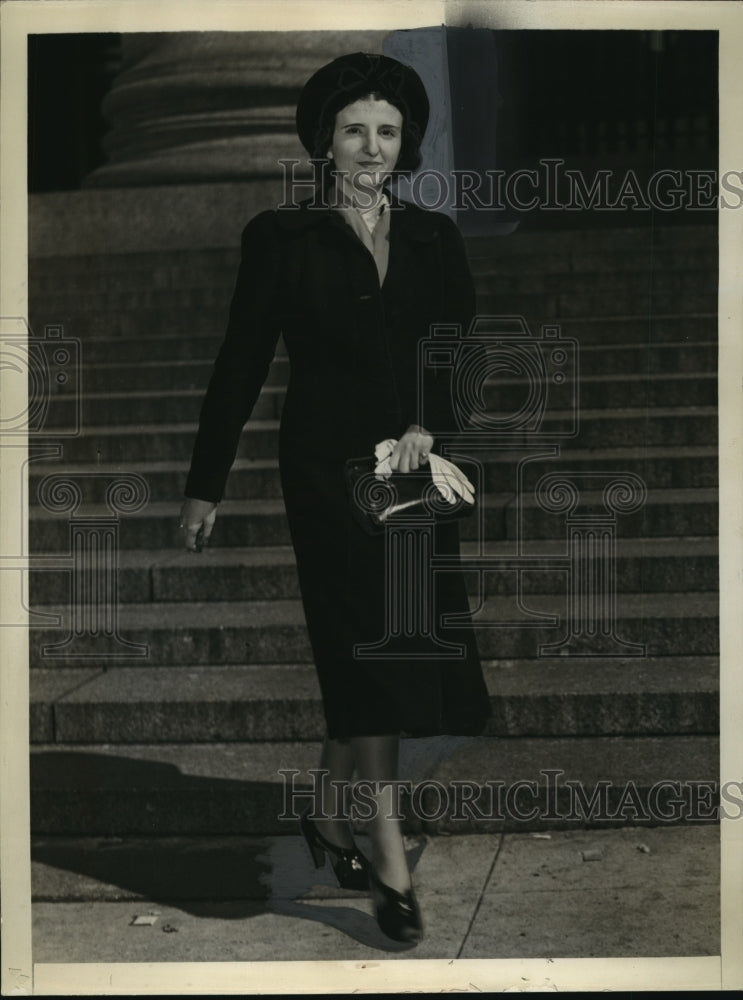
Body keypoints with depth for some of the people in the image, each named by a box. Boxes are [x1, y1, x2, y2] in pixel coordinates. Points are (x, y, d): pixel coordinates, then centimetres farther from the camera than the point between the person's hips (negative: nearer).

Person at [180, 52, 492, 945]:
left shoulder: (435, 239, 8)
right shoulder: (281, 237, -2)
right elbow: (239, 366, 0)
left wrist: (428, 423, -18)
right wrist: (205, 486, 1)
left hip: (416, 472, 4)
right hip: (328, 470, -4)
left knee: (365, 666, 10)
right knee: (372, 652, -8)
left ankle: (328, 815, 30)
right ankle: (390, 867, -4)